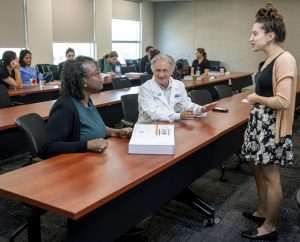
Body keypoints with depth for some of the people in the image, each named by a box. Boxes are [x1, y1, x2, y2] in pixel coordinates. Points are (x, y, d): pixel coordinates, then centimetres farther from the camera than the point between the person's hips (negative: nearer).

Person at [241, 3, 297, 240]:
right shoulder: (270, 60, 8)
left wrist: (256, 98, -13)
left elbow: (283, 101, -27)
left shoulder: (285, 60, -20)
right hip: (259, 122, 9)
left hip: (271, 126, -9)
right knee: (257, 167, 19)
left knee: (271, 175, 2)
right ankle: (263, 211, 37)